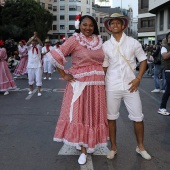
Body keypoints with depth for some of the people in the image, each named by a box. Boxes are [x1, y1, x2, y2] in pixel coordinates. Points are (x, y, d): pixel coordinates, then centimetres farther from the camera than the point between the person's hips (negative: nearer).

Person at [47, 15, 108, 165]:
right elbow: (56, 56, -15)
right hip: (80, 83, -5)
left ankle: (89, 143, 31)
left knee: (94, 114, 12)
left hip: (97, 84, 5)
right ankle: (83, 150, 11)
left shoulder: (98, 41, 8)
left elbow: (104, 61, 21)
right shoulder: (74, 40, -9)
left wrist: (105, 77, 9)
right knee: (80, 114, 0)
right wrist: (64, 75, -13)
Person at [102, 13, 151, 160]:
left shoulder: (133, 42, 2)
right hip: (111, 87, 1)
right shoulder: (105, 46, 4)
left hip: (130, 86, 0)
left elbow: (143, 60, 7)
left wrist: (138, 78, -4)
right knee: (111, 118, 7)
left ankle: (141, 147, 26)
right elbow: (104, 67, 9)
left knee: (138, 118, 5)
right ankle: (113, 147, 25)